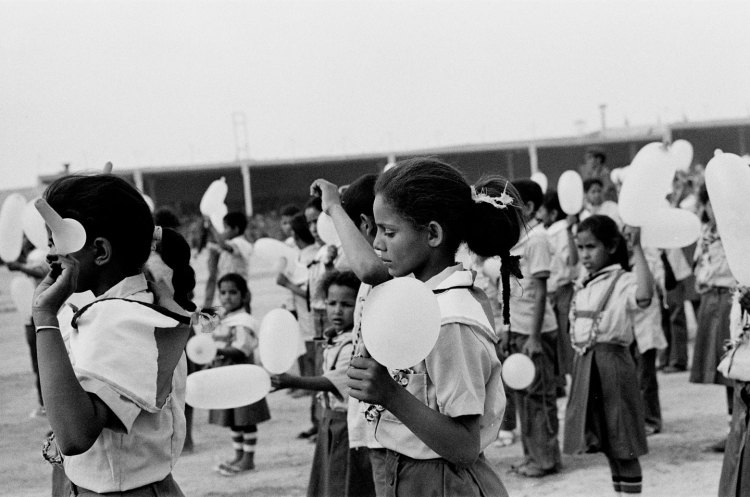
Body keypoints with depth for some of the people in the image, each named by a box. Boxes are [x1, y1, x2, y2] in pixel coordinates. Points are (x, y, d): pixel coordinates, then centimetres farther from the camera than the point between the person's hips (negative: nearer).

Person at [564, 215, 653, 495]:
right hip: (585, 365, 7)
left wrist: (637, 249, -32)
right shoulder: (583, 286, 12)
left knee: (622, 447, -1)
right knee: (606, 445, 14)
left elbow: (644, 296, -34)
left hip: (612, 363, -7)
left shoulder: (622, 282, -11)